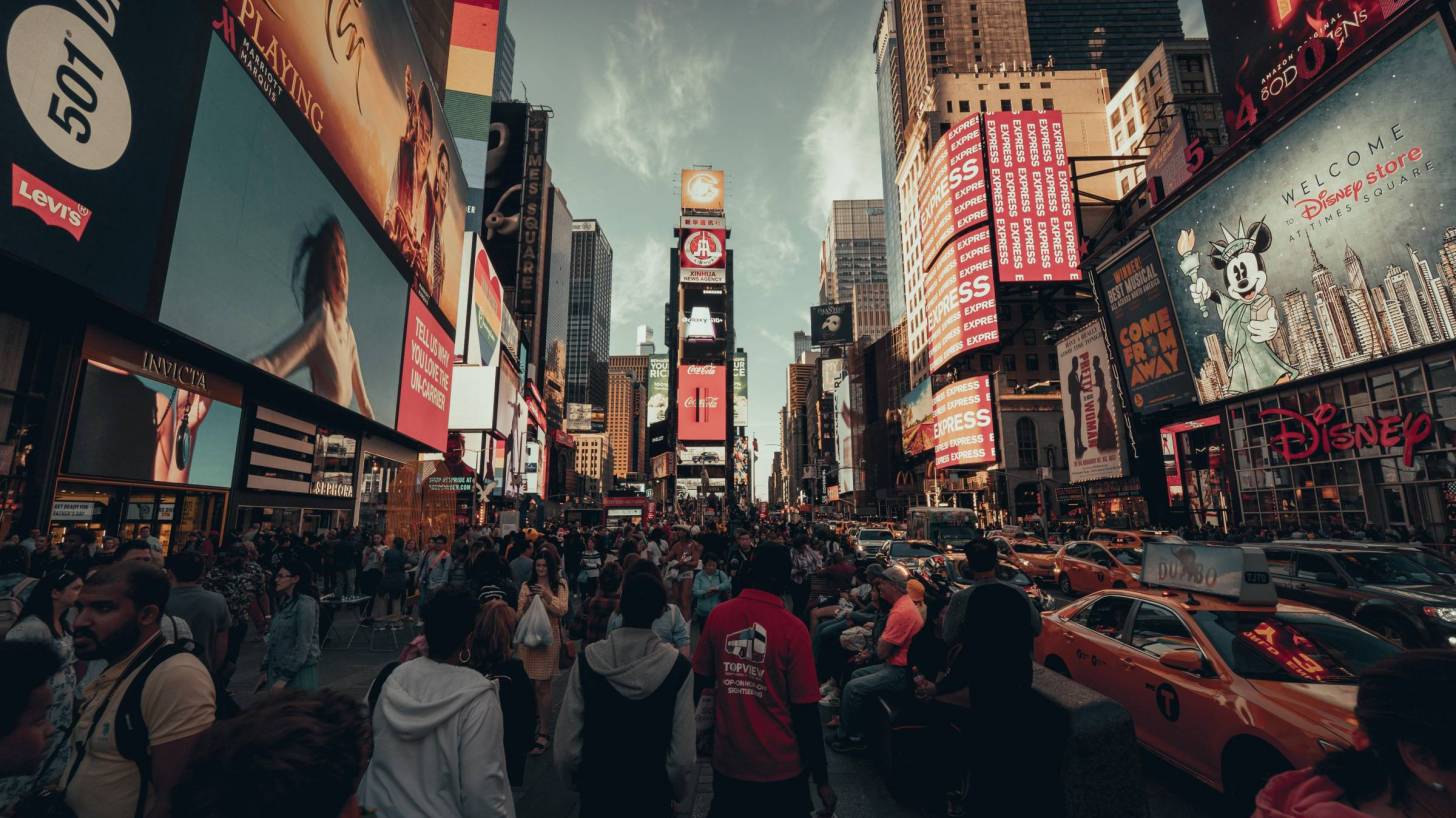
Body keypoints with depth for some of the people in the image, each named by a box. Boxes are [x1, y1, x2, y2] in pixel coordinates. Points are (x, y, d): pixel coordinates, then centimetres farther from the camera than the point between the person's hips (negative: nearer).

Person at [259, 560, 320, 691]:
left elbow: (303, 644, -17)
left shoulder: (306, 604, -15)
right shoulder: (284, 602, 11)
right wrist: (265, 669, 10)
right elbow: (273, 639, 15)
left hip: (299, 672, -8)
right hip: (276, 670, 8)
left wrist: (285, 677, -15)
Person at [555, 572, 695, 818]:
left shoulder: (587, 662, -18)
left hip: (596, 792, 1)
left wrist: (575, 780, 6)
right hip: (653, 797, 0)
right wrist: (676, 790, 3)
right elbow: (683, 755, -18)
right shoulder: (677, 666, -20)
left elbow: (566, 746, -14)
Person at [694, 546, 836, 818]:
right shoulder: (792, 629, -18)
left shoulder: (718, 615, -9)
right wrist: (821, 778, -4)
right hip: (780, 766, -2)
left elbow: (698, 680, 3)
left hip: (727, 761, 3)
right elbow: (806, 710, -15)